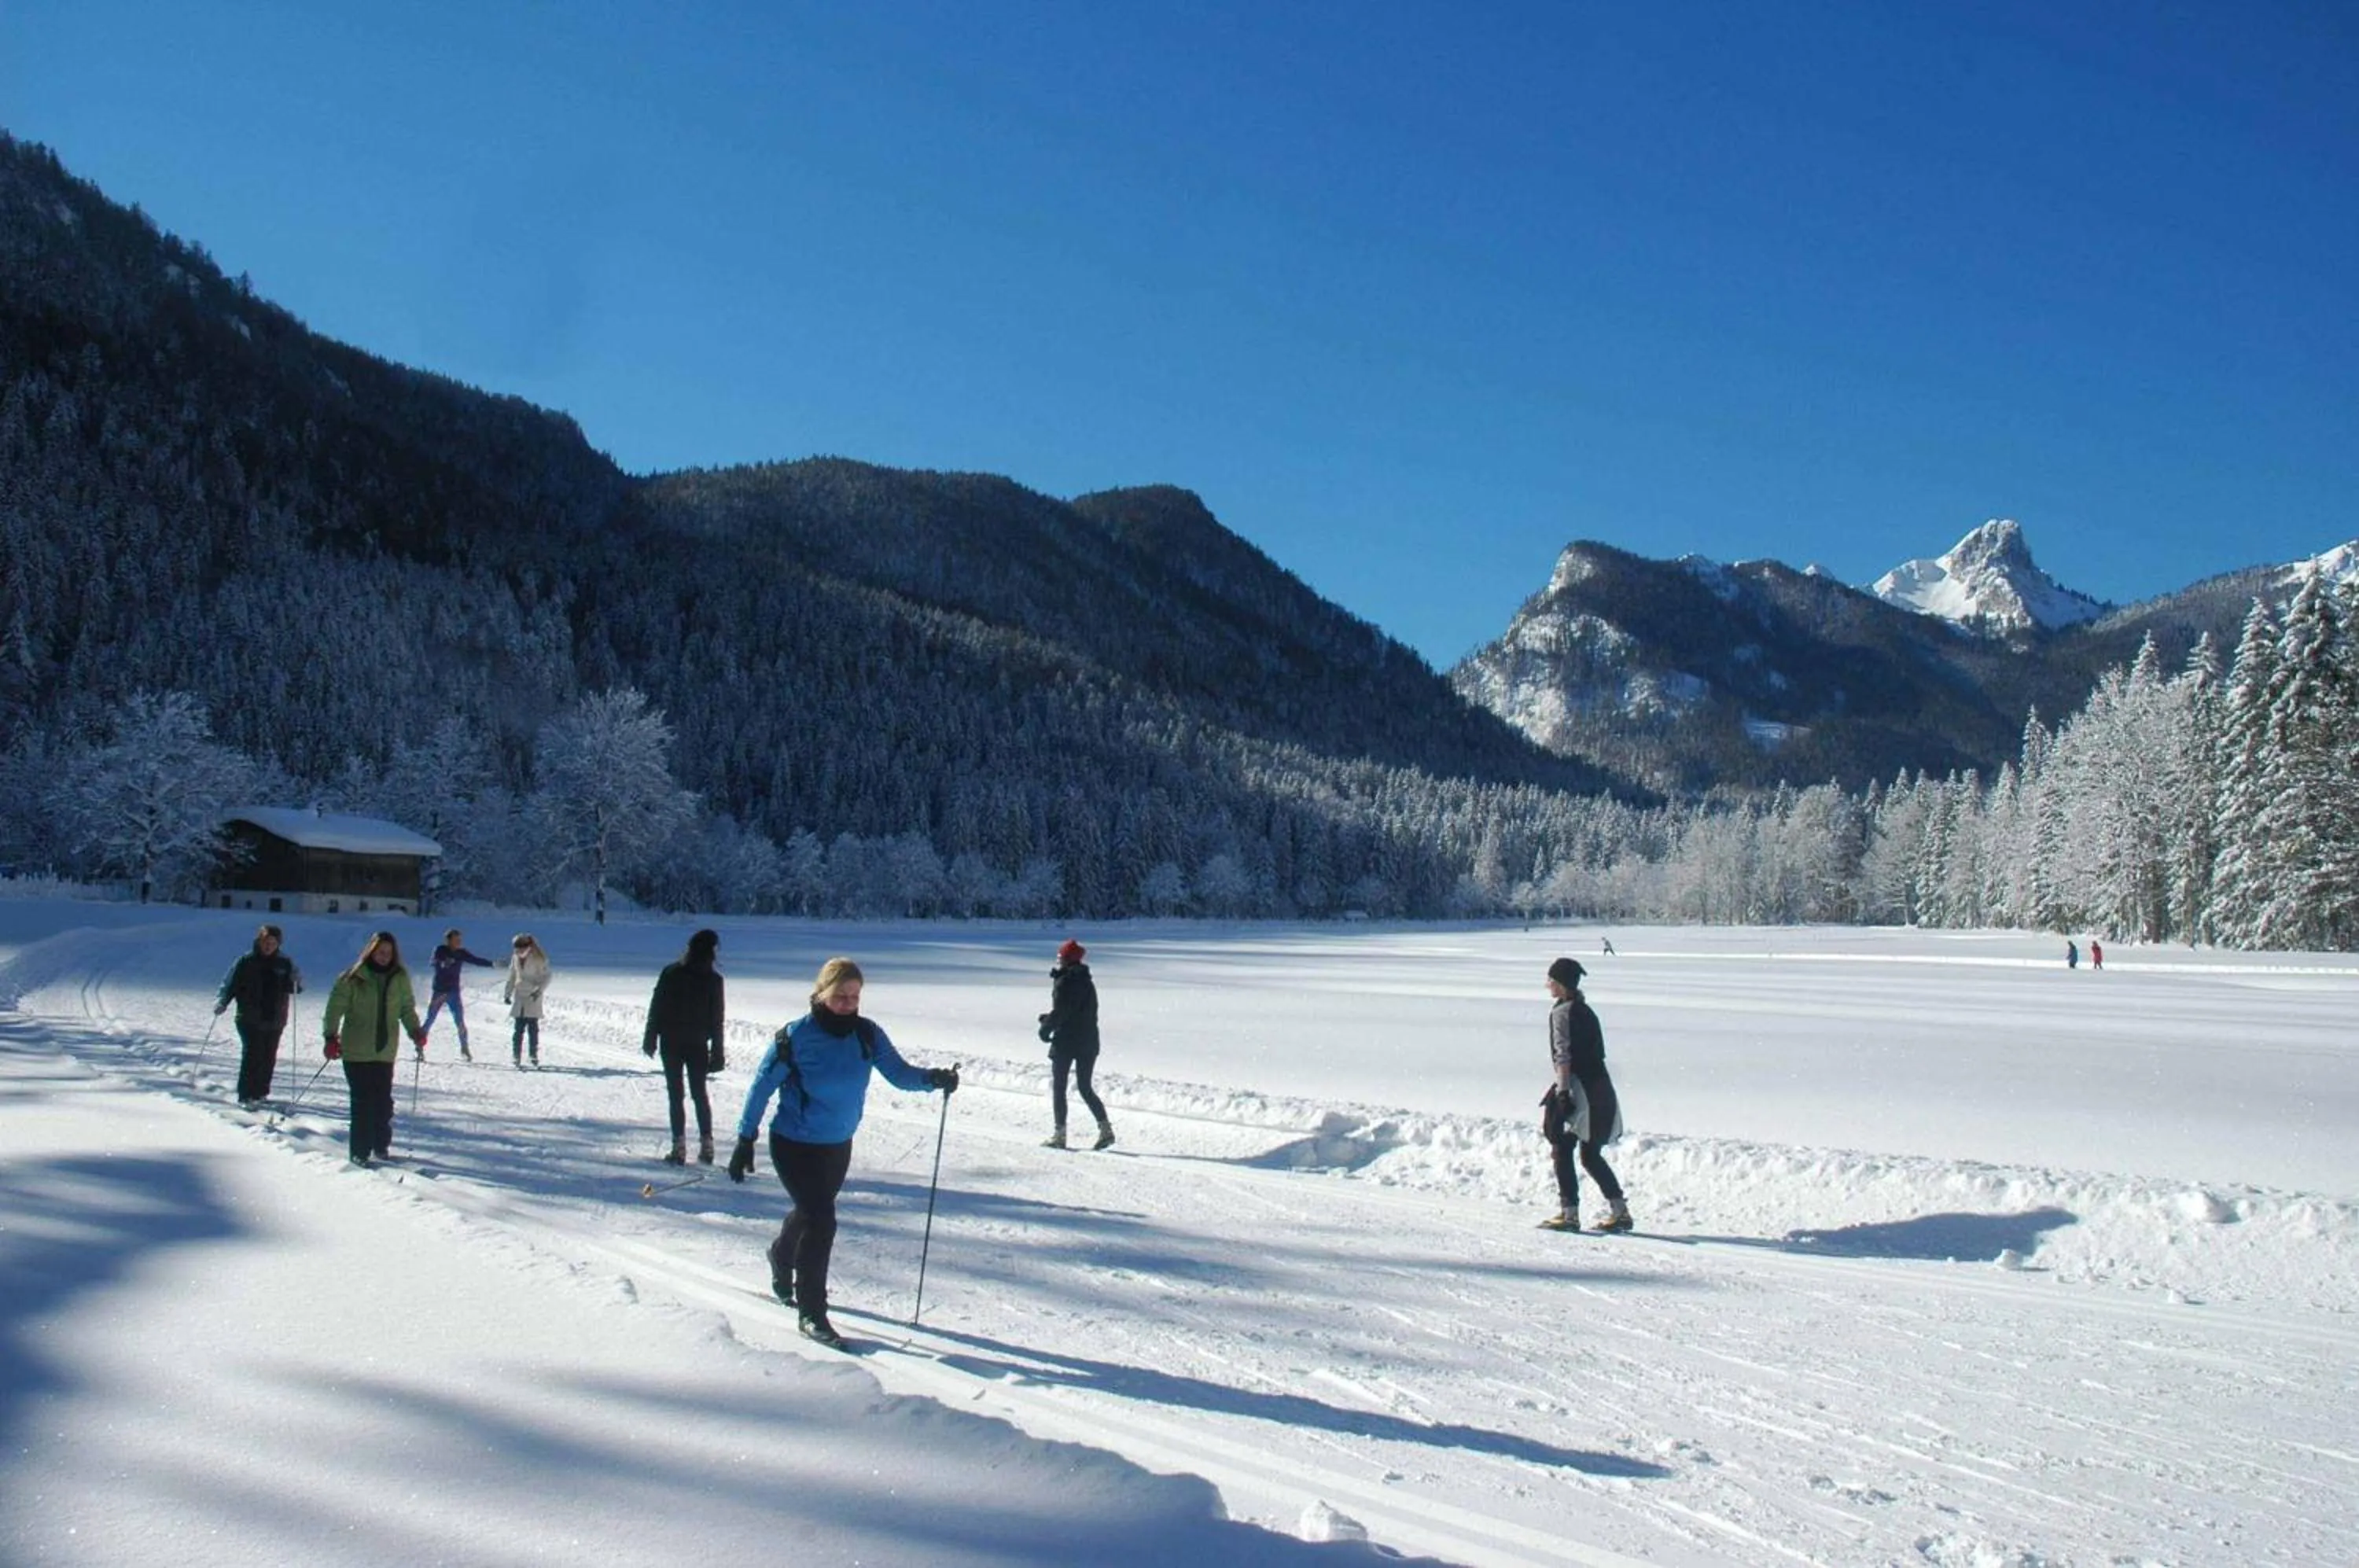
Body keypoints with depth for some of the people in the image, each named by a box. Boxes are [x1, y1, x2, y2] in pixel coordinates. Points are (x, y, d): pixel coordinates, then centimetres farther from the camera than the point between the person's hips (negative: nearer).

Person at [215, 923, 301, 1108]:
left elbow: (295, 987, 9)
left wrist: (296, 981, -13)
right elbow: (231, 984, -1)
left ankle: (260, 1093, 20)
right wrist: (222, 1002, -15)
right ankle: (245, 1097, -9)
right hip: (249, 1020, -3)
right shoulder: (246, 961, -1)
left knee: (268, 1058, 7)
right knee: (252, 1055, -12)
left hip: (274, 1021, 3)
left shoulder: (284, 963, 6)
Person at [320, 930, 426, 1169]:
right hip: (357, 1052, -3)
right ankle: (360, 1152, 4)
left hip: (386, 1051, 3)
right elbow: (336, 1006, -3)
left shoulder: (400, 979, 7)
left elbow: (407, 1008, 15)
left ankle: (381, 1147, 18)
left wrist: (416, 1032, 1)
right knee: (362, 1102, -4)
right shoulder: (354, 978, -4)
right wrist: (331, 1037, -10)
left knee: (383, 1102, 4)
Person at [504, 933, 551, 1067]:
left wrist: (539, 991, -21)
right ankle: (516, 1056, 2)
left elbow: (546, 977, -8)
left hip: (533, 998, -4)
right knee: (519, 1028, 0)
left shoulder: (538, 958, -10)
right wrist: (507, 994, 10)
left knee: (533, 1027, -1)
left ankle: (534, 1056, 7)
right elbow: (512, 977, 14)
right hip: (519, 997, 4)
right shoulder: (515, 958, 5)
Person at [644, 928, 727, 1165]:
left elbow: (655, 1008, -2)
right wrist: (717, 1052, 5)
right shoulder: (713, 979, -5)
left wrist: (651, 1038, 7)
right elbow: (716, 1019, -1)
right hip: (698, 1044, 1)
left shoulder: (670, 973, -5)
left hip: (671, 1042, 0)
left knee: (675, 1094, 4)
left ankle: (679, 1147, -1)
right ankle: (706, 1145, 8)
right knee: (699, 1094, 12)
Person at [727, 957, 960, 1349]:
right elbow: (763, 1085, -11)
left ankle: (782, 1259, 56)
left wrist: (933, 1078, -31)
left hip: (838, 1146, 5)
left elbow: (899, 1073, -11)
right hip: (795, 1144, -5)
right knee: (821, 1221, -13)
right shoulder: (796, 1036, -18)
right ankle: (811, 1313, 1)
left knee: (810, 1213, 23)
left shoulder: (867, 1035, -8)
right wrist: (745, 1139, -9)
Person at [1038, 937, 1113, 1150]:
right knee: (1085, 1087, 12)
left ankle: (1060, 1134, 2)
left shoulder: (1064, 982, -12)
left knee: (1058, 1087, 4)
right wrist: (1050, 1019, 18)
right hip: (1089, 1042, 7)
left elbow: (1059, 1012, -17)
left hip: (1065, 1041, -7)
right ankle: (1105, 1128, -1)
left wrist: (1046, 1027, 2)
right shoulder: (1087, 981, 11)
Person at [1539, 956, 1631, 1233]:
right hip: (1601, 1089, 9)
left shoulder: (1561, 1012, -9)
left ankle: (1569, 1213, -4)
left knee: (1562, 1150, -1)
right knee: (1591, 1155, 15)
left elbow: (1563, 1056, -18)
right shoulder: (1586, 1011, 17)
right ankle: (1620, 1211, 13)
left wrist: (1563, 1092, -21)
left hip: (1579, 1089, -9)